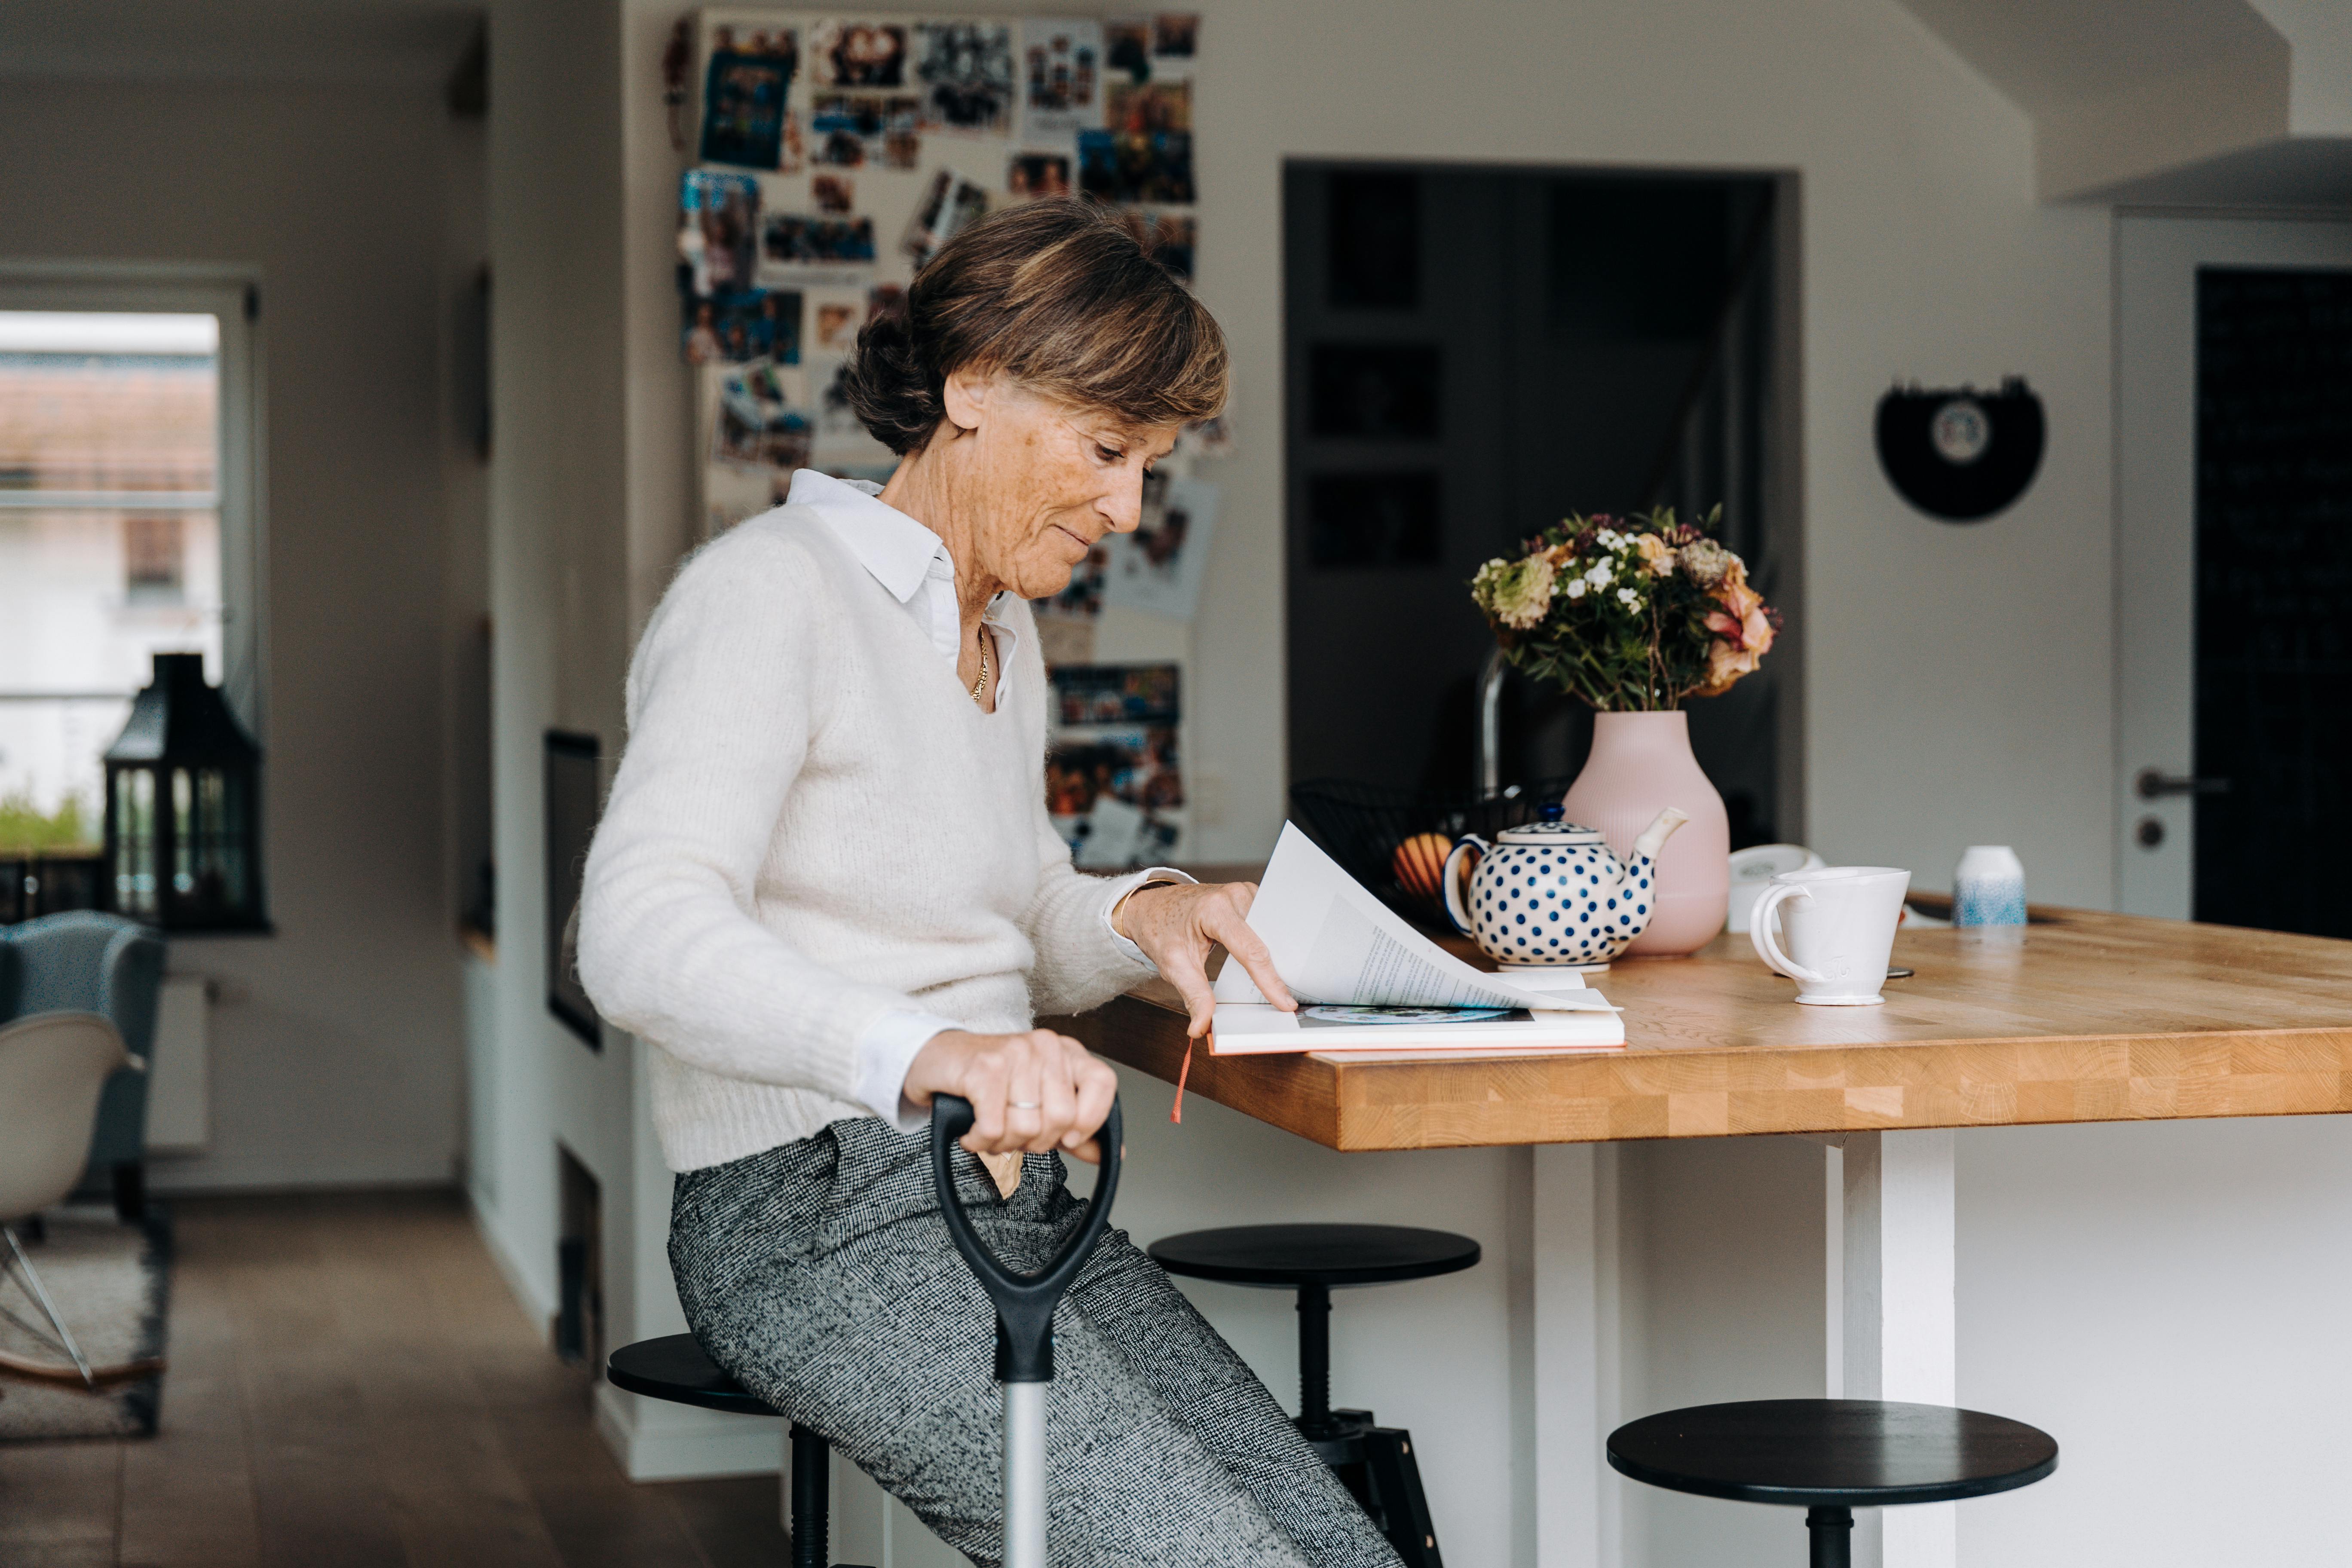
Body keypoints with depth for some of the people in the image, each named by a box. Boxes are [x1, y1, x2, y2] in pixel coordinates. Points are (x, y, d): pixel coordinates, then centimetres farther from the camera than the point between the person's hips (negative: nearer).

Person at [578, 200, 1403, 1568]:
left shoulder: (1002, 630, 18)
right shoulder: (770, 592, -11)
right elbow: (642, 936, -27)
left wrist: (1141, 915, 0)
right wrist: (921, 1053, -44)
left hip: (1017, 1198, 9)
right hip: (818, 1213, -8)